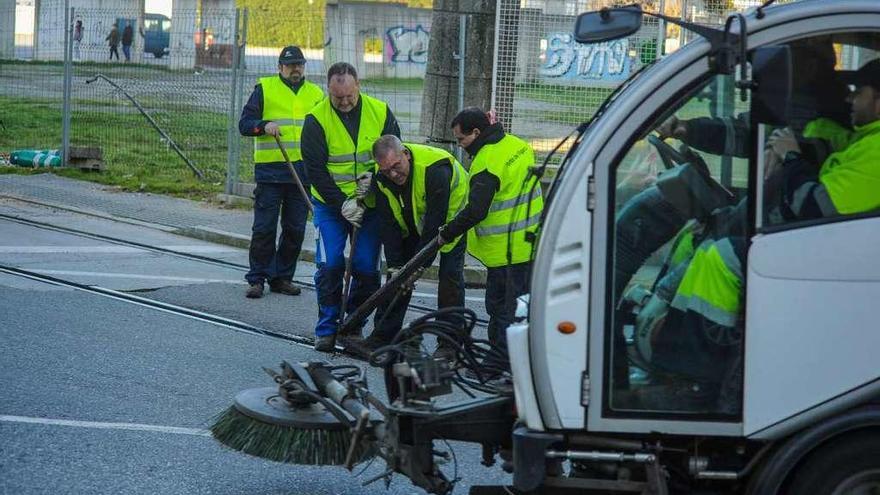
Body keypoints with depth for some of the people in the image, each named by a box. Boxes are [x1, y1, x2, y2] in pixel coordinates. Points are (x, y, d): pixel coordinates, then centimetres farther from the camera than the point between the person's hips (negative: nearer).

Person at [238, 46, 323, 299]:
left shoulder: (315, 94, 15)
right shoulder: (264, 88, 4)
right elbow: (244, 123, 0)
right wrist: (263, 126, -20)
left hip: (303, 171, 4)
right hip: (270, 171, -4)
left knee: (295, 229, 6)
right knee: (264, 228, -3)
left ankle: (282, 277, 17)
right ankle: (257, 279, 4)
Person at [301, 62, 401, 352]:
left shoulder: (380, 113, -4)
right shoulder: (317, 119, -11)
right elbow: (315, 169, -12)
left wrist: (375, 177, -16)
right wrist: (342, 203, -18)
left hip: (371, 204, 2)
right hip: (330, 203, -2)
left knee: (366, 268, -1)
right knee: (330, 265, -10)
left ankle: (354, 326, 14)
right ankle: (326, 329, 2)